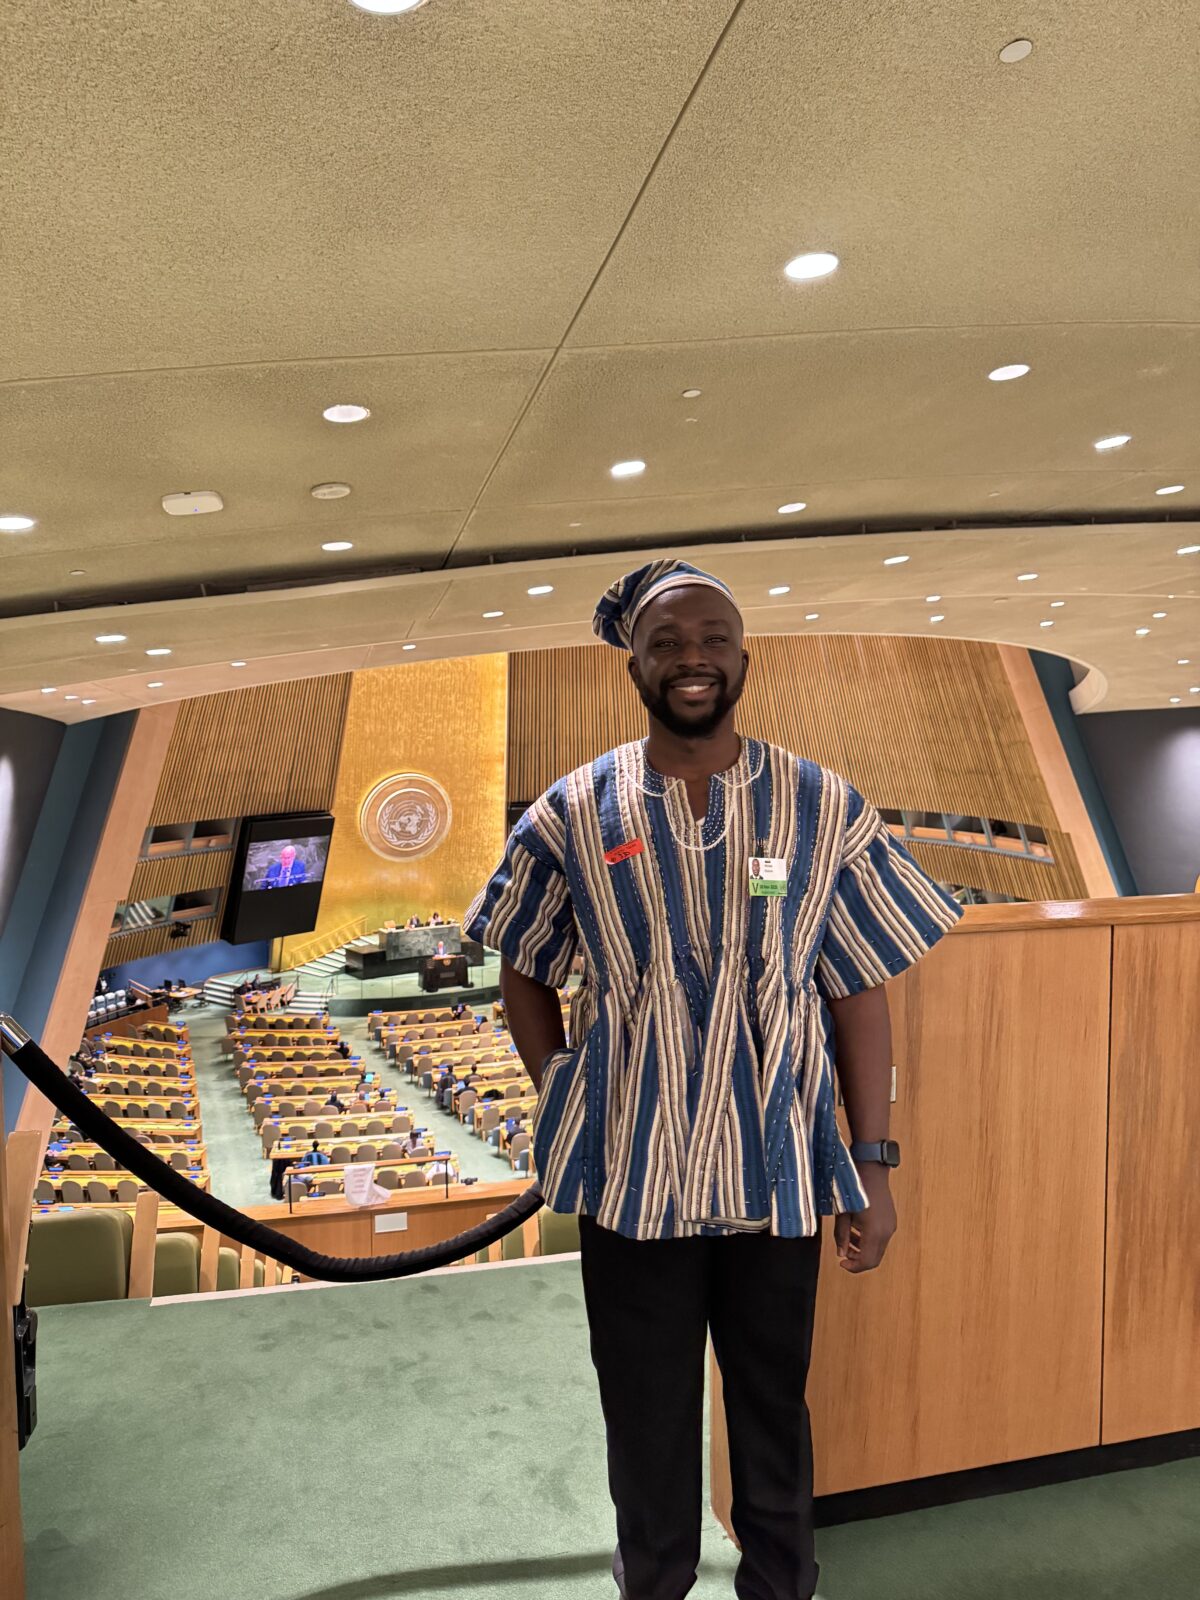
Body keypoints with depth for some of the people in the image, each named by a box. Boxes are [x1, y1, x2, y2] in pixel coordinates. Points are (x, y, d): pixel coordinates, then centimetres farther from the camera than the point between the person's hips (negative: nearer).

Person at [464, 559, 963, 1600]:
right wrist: (562, 1098, -2)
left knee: (774, 1405, 20)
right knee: (645, 1414, 19)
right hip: (630, 1171, 0)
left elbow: (858, 994, -2)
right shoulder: (573, 813, -5)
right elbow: (525, 973, 6)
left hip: (776, 1168, 0)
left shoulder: (825, 810, -5)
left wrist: (873, 1165, -3)